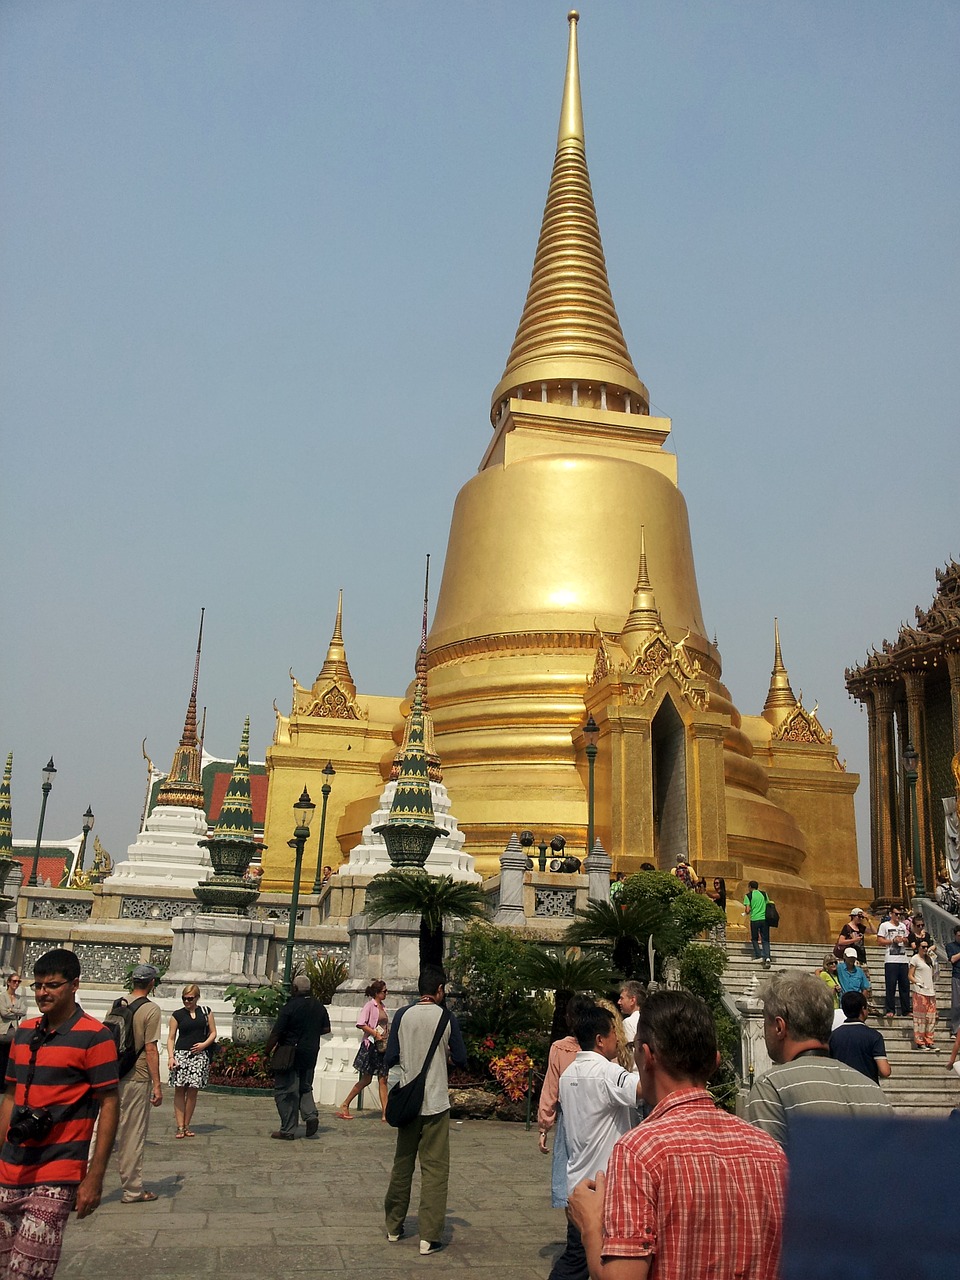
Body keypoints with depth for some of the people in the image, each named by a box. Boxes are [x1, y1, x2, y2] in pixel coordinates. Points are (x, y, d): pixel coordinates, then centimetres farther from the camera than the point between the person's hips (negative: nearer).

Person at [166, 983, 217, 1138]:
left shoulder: (206, 1012, 9)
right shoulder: (178, 1015, 6)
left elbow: (213, 1033, 11)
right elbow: (171, 1038, 4)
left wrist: (204, 1044, -7)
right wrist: (170, 1056, -8)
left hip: (199, 1055, 1)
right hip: (181, 1054, -1)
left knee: (193, 1091, 1)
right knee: (179, 1090, -4)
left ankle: (186, 1125, 11)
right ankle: (180, 1127, 0)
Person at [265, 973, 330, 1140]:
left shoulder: (290, 1007, -15)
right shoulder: (319, 1006, 3)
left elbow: (276, 1033, -15)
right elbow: (326, 1029, 11)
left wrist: (267, 1051, -4)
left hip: (290, 1054, -6)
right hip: (311, 1054, 6)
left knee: (285, 1091, 4)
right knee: (305, 1087, 21)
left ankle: (288, 1130, 5)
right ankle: (311, 1114, -1)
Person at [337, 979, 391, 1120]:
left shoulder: (382, 1007, 14)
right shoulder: (370, 1005, -8)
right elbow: (360, 1024, -20)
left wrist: (389, 1036, 6)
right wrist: (375, 1034, -20)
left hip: (383, 1046, 7)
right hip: (371, 1045, -7)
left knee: (383, 1080, 3)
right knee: (366, 1079, -1)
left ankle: (385, 1112, 2)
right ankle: (345, 1105, 12)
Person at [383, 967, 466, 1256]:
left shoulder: (403, 1016, -2)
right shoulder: (446, 1018, -8)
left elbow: (390, 1059, 0)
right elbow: (461, 1060, -3)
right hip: (436, 1104, -3)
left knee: (402, 1165, 16)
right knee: (435, 1170, 3)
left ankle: (394, 1227, 26)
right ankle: (429, 1237, 1)